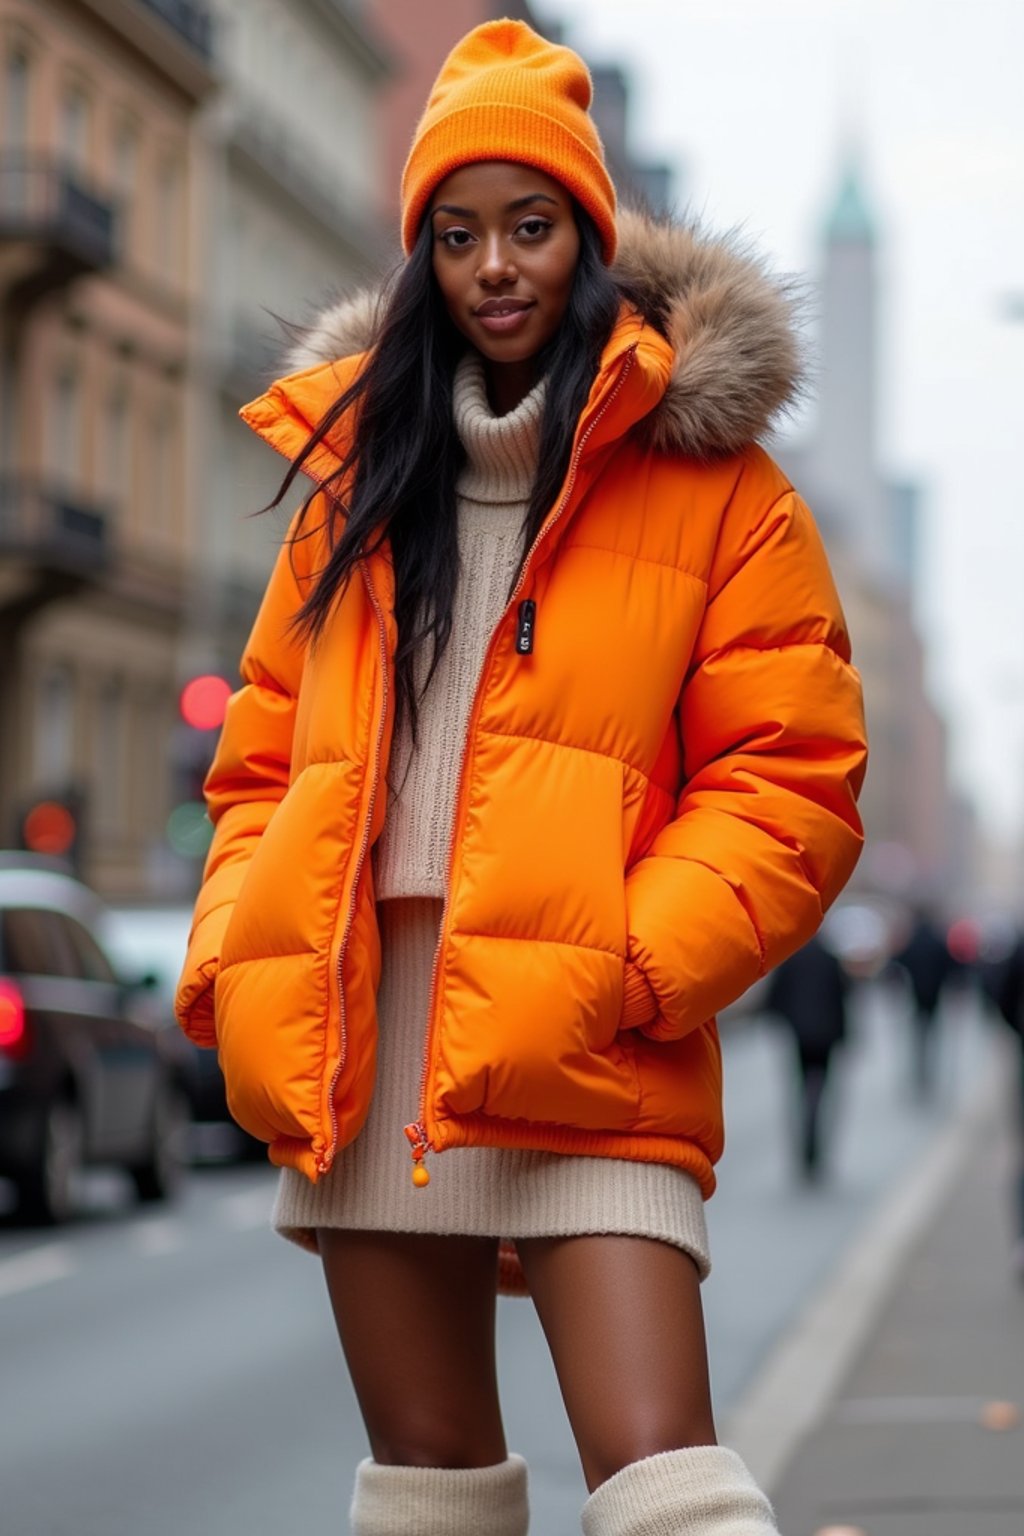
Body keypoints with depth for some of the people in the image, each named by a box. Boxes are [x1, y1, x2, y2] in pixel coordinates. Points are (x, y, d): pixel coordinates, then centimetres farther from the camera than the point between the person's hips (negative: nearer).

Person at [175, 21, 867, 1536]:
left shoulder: (711, 479, 1)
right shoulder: (357, 462, 16)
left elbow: (792, 782, -4)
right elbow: (267, 753, 18)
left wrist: (618, 973, -17)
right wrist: (235, 964, 2)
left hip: (582, 1054, -5)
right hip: (360, 1038, 5)